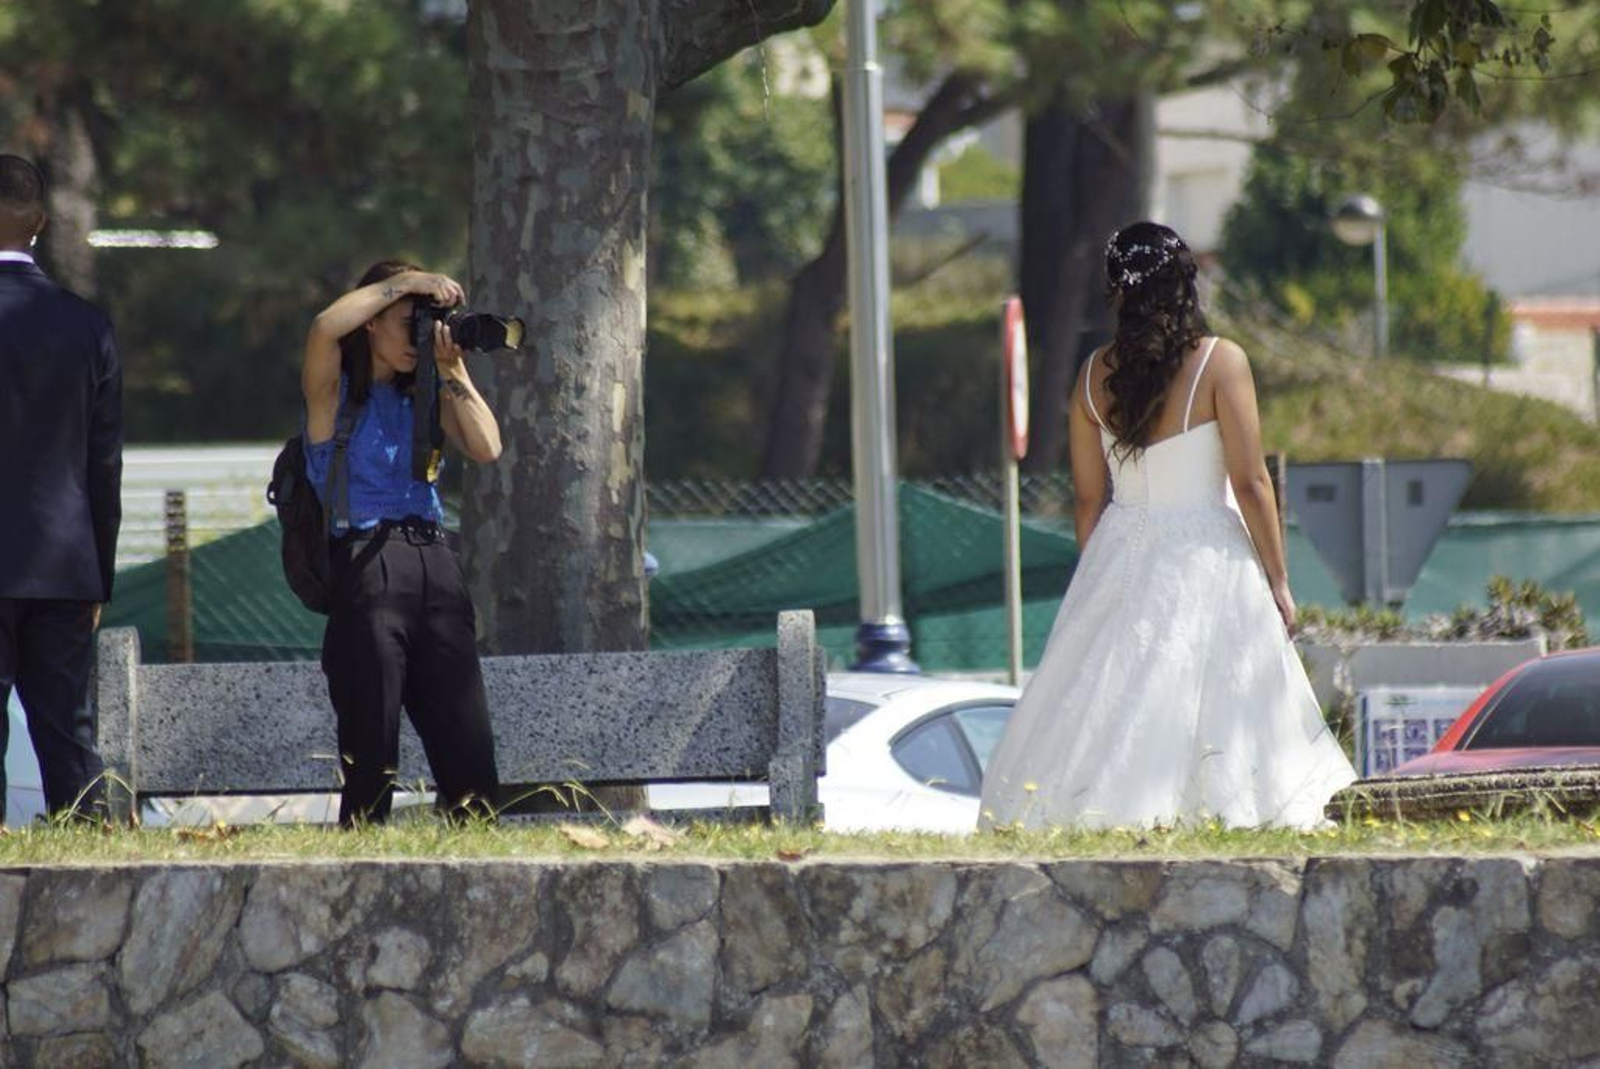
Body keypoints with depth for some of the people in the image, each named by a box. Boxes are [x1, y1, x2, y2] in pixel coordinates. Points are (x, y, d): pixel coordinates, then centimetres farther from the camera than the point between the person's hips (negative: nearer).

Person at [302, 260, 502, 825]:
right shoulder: (335, 390, 4)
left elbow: (486, 448, 6)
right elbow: (325, 328, -18)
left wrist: (453, 371, 2)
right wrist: (407, 283, -10)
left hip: (435, 566, 5)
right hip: (366, 571, -5)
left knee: (470, 757, -3)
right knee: (371, 757, -7)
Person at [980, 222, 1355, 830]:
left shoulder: (1094, 375, 3)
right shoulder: (1220, 363, -8)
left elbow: (1088, 498, 8)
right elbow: (1250, 484, -9)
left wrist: (1099, 578, 20)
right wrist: (1277, 580, -2)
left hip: (1118, 557, 4)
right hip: (1204, 553, -4)